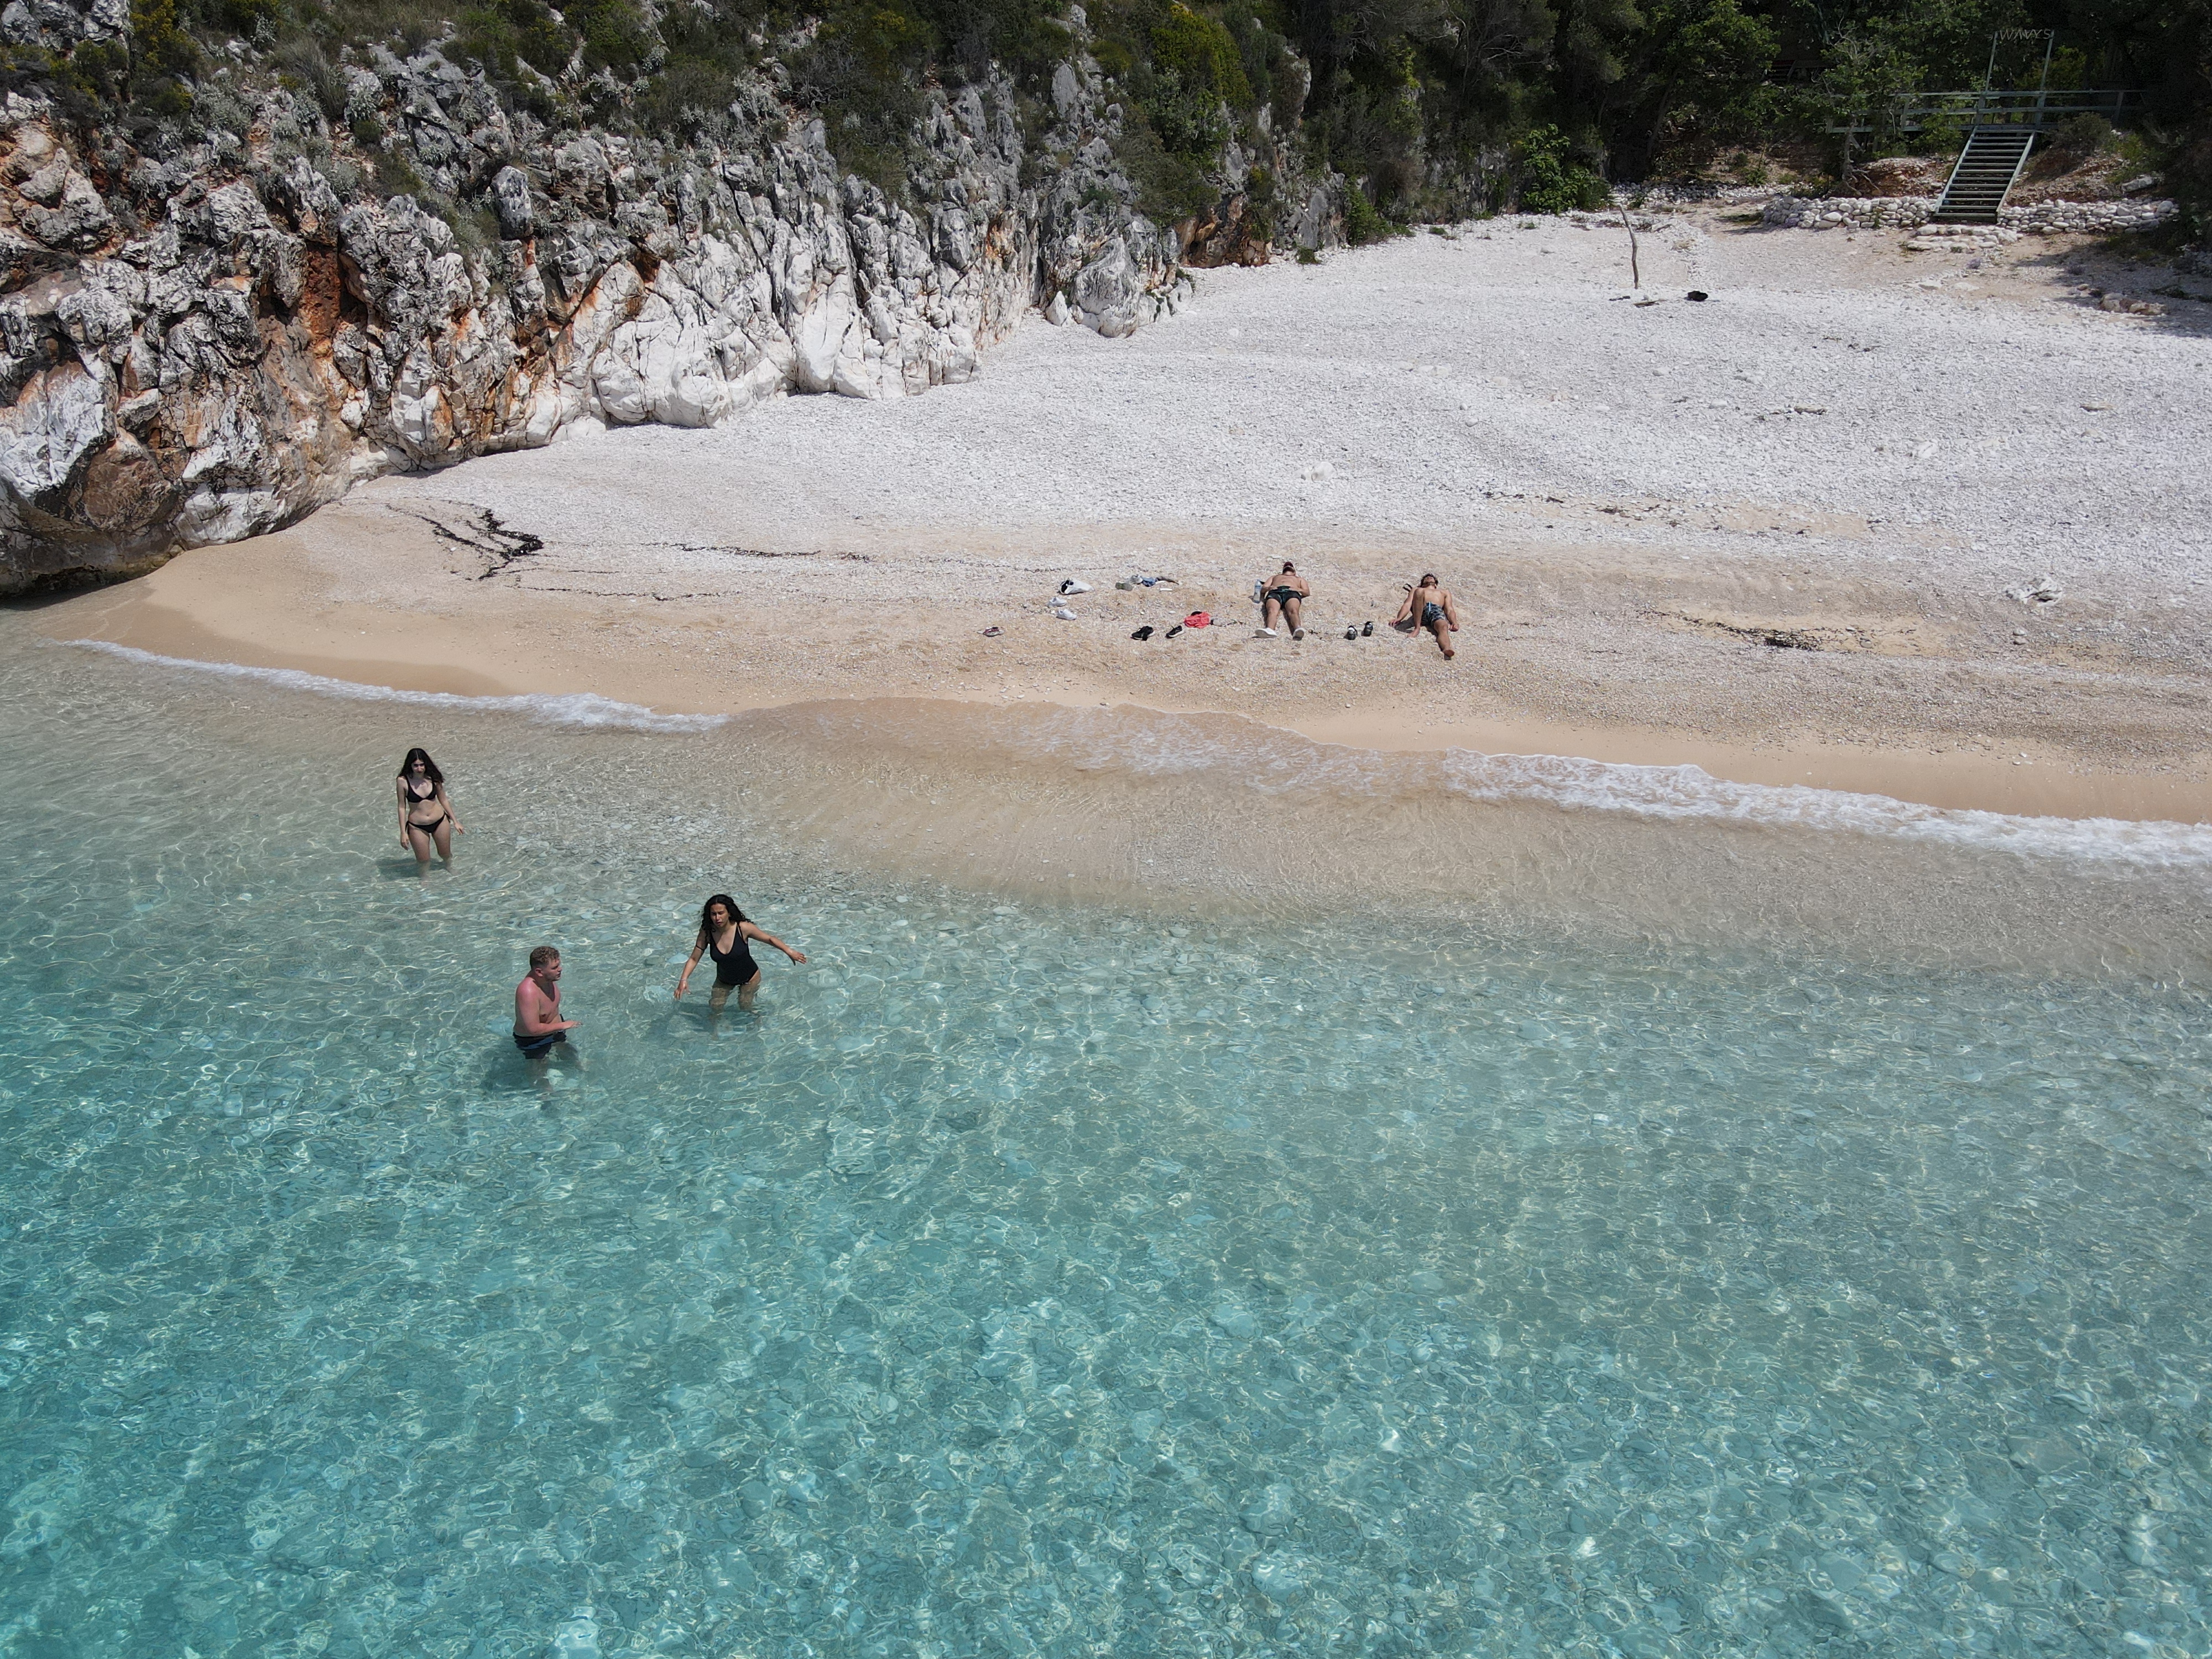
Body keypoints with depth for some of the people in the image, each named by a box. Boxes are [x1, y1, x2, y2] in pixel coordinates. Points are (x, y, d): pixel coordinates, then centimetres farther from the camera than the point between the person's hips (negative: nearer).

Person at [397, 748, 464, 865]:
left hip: (440, 821, 2)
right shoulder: (403, 781, -15)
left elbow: (443, 800, 5)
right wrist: (403, 832, -6)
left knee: (446, 855, 20)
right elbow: (402, 807, -7)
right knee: (423, 861, 7)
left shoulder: (433, 778, -8)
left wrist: (455, 821, 9)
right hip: (417, 827, -2)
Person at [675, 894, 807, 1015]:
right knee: (715, 1007, -4)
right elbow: (693, 959, -14)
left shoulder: (743, 928, -28)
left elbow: (769, 939, -15)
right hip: (723, 980, 2)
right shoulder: (707, 932, -23)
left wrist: (790, 952, -21)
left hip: (749, 978, -2)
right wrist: (683, 979, -27)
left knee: (745, 1006, 1)